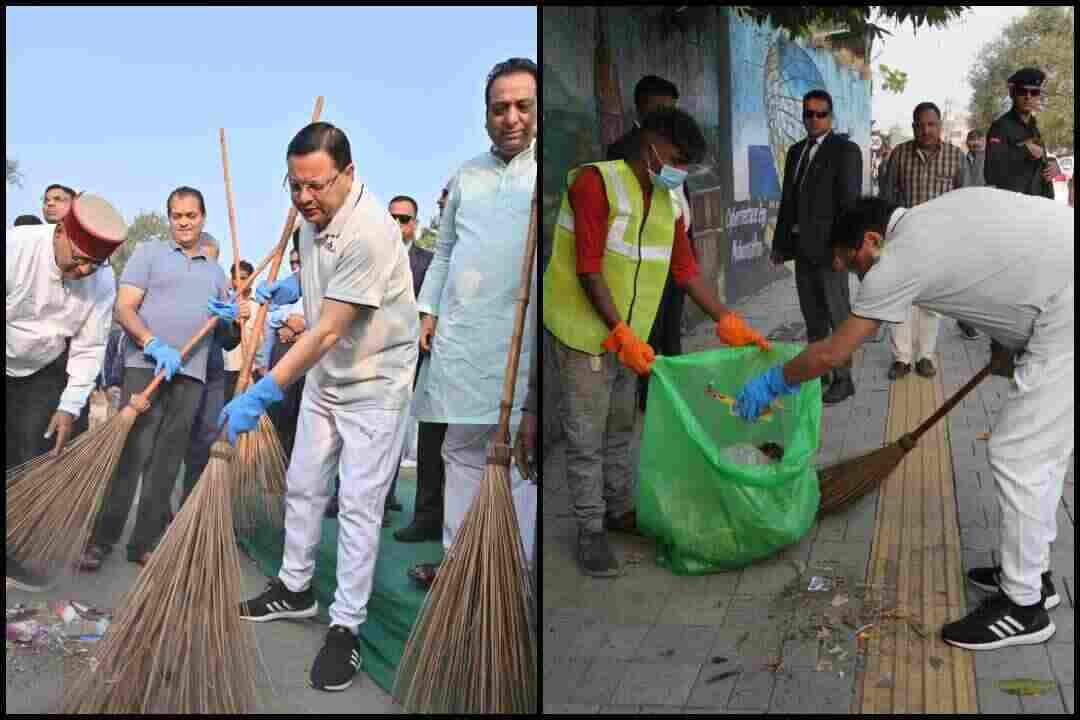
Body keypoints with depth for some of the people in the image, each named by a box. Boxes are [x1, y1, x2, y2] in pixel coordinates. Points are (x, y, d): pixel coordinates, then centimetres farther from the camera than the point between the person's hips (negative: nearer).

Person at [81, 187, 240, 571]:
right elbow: (124, 309, -3)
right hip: (146, 366, -4)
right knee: (131, 453, -9)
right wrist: (155, 345, -19)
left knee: (167, 461, 4)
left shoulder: (216, 272, 21)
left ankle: (145, 542, 11)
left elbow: (230, 339, 23)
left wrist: (231, 320, -1)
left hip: (191, 374, 4)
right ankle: (101, 538, 0)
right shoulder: (148, 253, 9)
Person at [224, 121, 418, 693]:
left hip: (373, 384, -8)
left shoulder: (369, 232, -30)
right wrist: (286, 287, 1)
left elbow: (328, 331, -31)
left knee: (358, 507, -2)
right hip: (325, 375, 8)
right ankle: (295, 589, 36)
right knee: (302, 486, 17)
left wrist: (261, 395, -32)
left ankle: (345, 628, 10)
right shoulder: (314, 213, -3)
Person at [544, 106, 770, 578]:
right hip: (583, 332, -7)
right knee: (586, 437, 1)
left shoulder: (670, 202, 7)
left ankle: (620, 510, 34)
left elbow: (685, 270, 12)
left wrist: (728, 324, 5)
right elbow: (588, 269, -21)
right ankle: (590, 530, 12)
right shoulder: (596, 182, -16)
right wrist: (621, 333, -25)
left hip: (627, 336, 7)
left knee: (620, 429, 18)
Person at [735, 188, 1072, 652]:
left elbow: (831, 354, -5)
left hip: (1065, 316, -10)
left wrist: (772, 383, 9)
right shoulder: (940, 212, 15)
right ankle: (1030, 572, 31)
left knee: (1017, 456, -2)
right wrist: (1008, 343, 20)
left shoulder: (898, 261, -9)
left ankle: (1024, 605, 9)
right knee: (1038, 450, 18)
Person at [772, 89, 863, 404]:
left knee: (838, 316, 1)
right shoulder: (796, 151, 14)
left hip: (828, 246, -6)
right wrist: (781, 242, 11)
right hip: (802, 247, 6)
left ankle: (843, 379, 9)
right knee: (813, 318, 13)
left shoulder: (845, 150, -6)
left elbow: (849, 200, -13)